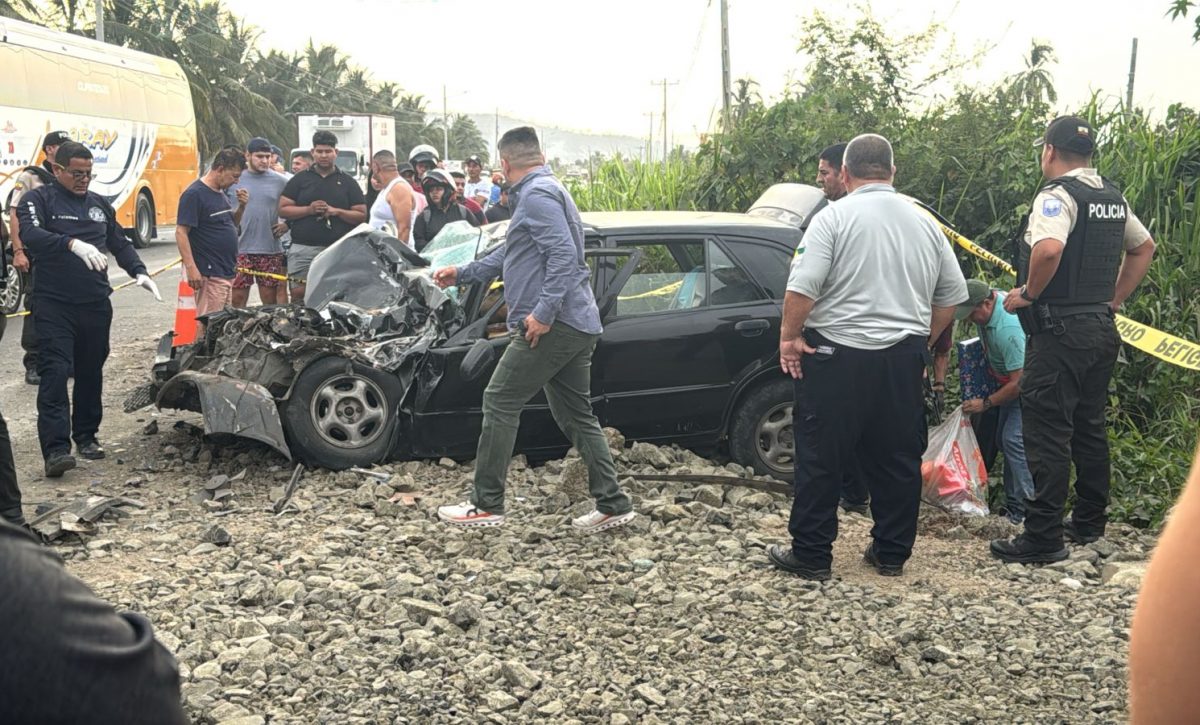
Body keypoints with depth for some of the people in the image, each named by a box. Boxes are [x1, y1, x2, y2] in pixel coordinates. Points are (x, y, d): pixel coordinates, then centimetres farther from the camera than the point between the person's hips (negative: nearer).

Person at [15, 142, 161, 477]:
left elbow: (120, 243, 22)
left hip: (96, 304, 5)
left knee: (91, 373, 11)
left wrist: (138, 272, 5)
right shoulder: (37, 200, 0)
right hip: (54, 305, -5)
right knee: (55, 373, -11)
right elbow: (31, 235, -19)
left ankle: (86, 435, 24)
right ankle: (56, 448, -15)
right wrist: (72, 243, -35)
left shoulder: (99, 204, 16)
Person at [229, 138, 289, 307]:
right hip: (240, 249, -1)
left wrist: (287, 225, 0)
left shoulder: (280, 181, 5)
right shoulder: (235, 179, 4)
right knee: (237, 297, 0)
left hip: (271, 250, 1)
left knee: (270, 299, 7)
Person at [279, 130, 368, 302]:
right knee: (299, 294, -6)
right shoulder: (300, 179, 11)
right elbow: (283, 210, 6)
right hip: (304, 248, 0)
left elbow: (361, 215, 7)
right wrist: (309, 209, -9)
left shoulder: (348, 182, 11)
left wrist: (336, 211, -9)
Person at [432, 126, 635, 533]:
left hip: (552, 326, -10)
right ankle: (613, 504, 14)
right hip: (575, 326, 10)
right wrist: (462, 275, 39)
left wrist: (544, 312, -25)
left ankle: (486, 505, 2)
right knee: (576, 416, 12)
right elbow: (507, 256, 35)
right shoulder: (543, 191, 24)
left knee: (500, 403, -3)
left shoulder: (537, 194, -10)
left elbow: (563, 255, -23)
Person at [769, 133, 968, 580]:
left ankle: (811, 555, 9)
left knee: (821, 459, 4)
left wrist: (789, 336, -5)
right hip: (904, 359, 5)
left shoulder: (834, 217, -8)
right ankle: (891, 553, 21)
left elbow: (803, 287, -17)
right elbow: (952, 295, 14)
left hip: (837, 356, -5)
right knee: (897, 459, 13)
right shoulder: (925, 223, 10)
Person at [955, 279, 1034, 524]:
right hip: (1009, 380, 10)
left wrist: (985, 403, -19)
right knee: (1003, 437, 10)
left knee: (1013, 438, -20)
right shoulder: (986, 307, -5)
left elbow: (1018, 382, -30)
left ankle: (1024, 507, -18)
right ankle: (1012, 500, 15)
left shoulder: (1008, 329, -34)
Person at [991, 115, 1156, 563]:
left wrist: (1028, 293, -17)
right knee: (1089, 427, 18)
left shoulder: (1057, 195, -14)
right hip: (1102, 328, 9)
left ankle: (1043, 538, -2)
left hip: (1060, 329, -9)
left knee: (1047, 433, -5)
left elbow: (1049, 249, -33)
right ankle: (1089, 522, 28)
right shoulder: (1113, 199, 13)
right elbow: (1144, 247, 26)